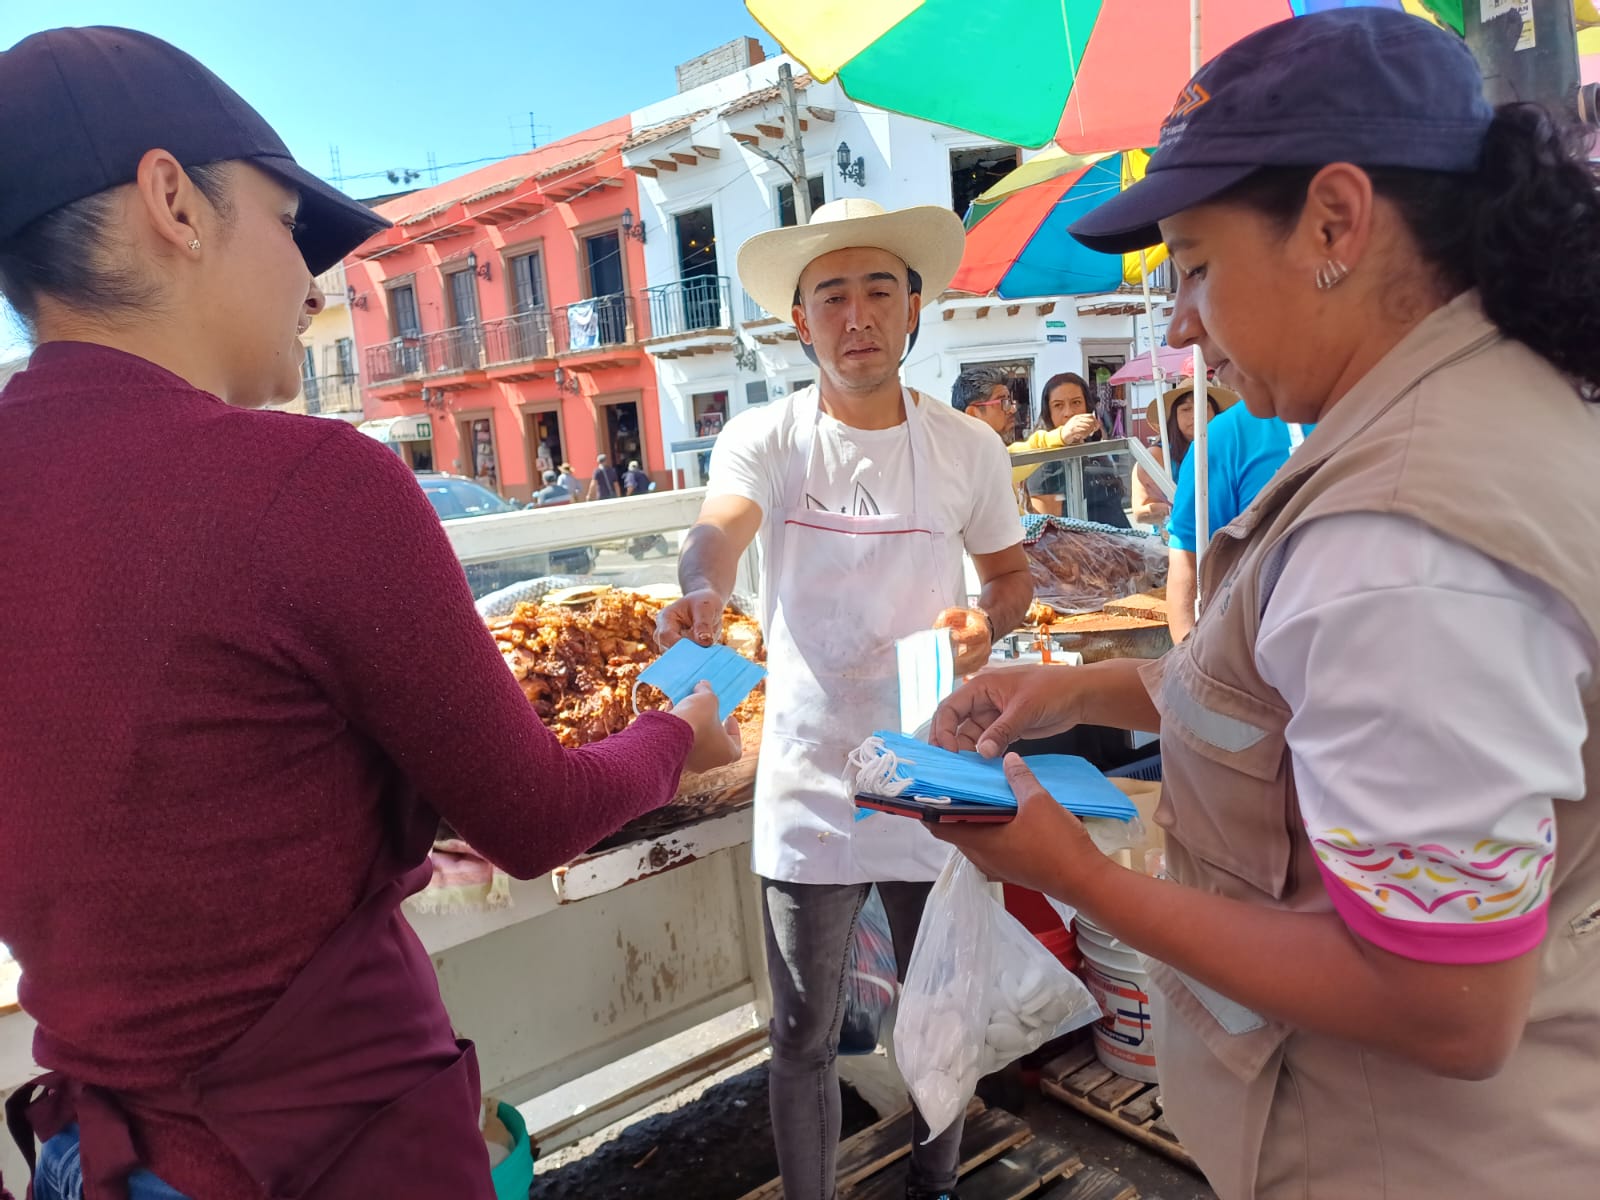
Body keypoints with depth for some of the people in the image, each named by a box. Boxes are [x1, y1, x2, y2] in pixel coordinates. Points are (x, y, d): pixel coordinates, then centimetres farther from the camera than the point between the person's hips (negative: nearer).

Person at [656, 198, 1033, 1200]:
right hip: (811, 788, -1)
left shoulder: (969, 447, -2)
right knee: (804, 1037, 12)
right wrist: (701, 590, -49)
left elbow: (1013, 570, 10)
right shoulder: (765, 437, -6)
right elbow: (722, 525, -26)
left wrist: (988, 620, -13)